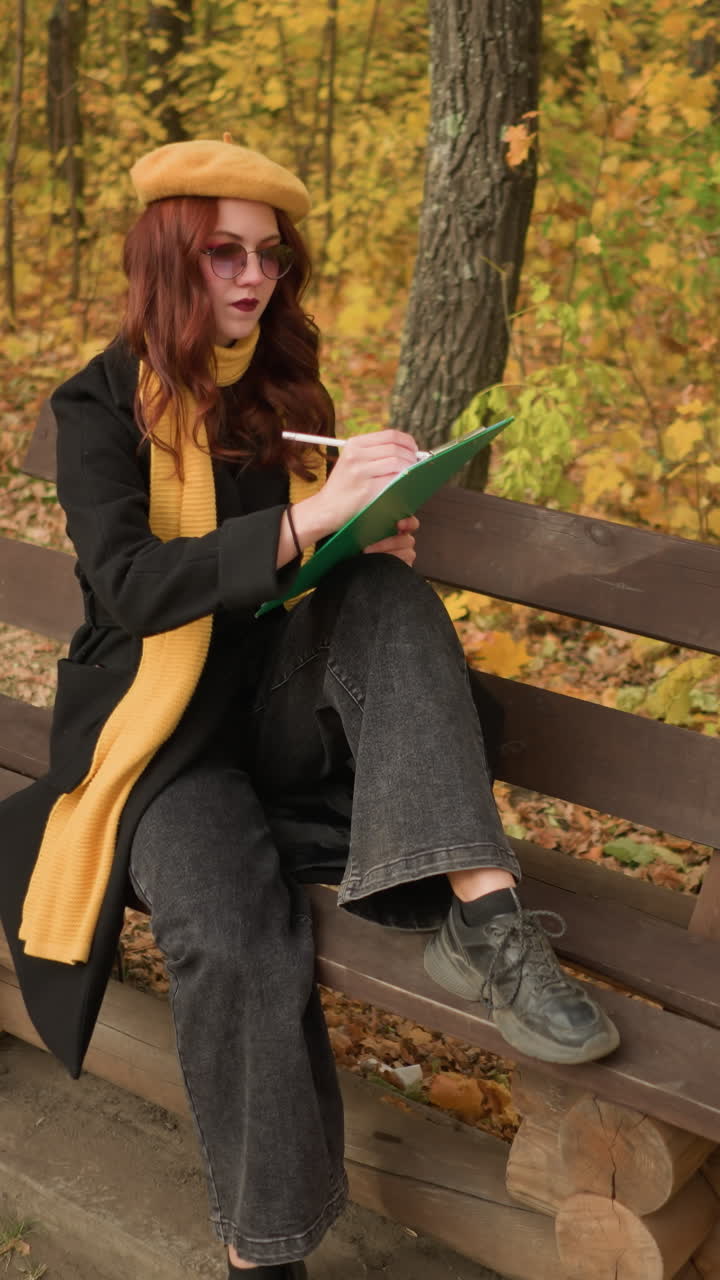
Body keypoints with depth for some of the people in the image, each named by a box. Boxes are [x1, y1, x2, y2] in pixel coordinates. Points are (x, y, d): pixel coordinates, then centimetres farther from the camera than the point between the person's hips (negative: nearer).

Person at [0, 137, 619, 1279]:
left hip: (284, 705, 5)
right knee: (237, 936, -31)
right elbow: (129, 583, -23)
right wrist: (307, 518, -33)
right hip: (164, 726, -4)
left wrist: (378, 546, -5)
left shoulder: (291, 392, 10)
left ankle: (481, 912, -36)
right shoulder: (103, 407, -6)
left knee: (392, 596, -25)